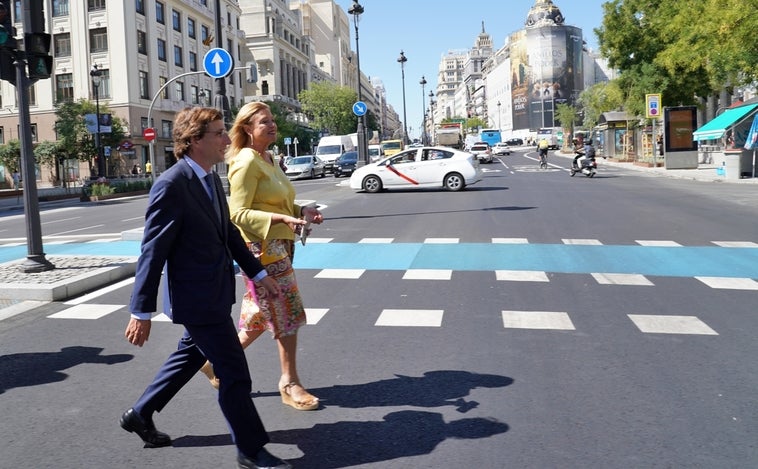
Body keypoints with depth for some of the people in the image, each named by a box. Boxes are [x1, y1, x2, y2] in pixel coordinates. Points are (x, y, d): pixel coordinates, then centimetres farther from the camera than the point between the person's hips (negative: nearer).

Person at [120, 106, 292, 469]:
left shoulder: (211, 179, 6)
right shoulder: (171, 185, -21)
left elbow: (229, 232, 16)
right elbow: (153, 252, -20)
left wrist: (259, 273, 16)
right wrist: (141, 312, -17)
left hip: (214, 292, 9)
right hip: (199, 297, -9)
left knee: (190, 357, 24)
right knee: (235, 374, 0)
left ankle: (139, 415, 42)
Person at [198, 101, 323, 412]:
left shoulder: (269, 159, 14)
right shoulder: (246, 161, -14)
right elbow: (238, 213, -18)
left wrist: (301, 211, 5)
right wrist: (281, 219, -28)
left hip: (279, 246, 9)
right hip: (261, 248, -9)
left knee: (262, 317, 15)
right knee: (288, 315, -3)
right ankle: (290, 384, 10)